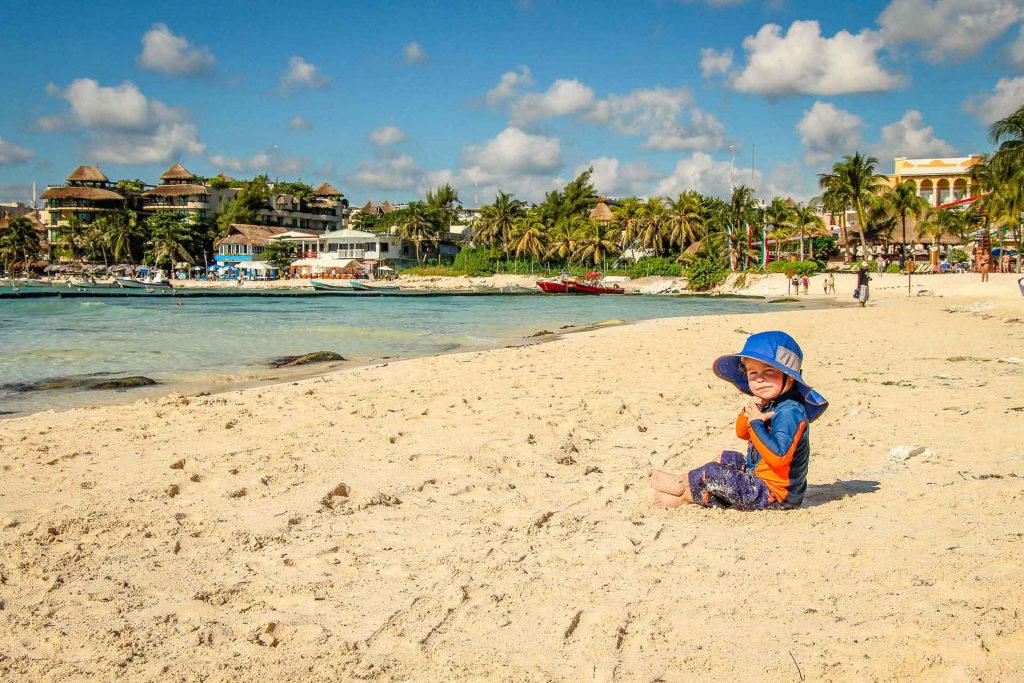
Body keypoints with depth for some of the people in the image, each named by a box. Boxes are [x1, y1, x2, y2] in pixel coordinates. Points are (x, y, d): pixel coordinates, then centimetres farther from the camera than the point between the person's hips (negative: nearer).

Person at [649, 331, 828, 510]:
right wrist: (748, 413, -6)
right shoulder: (770, 404, 6)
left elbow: (779, 457, -36)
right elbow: (742, 433, 17)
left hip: (775, 494, -10)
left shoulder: (790, 412, -25)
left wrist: (756, 422, -26)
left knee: (714, 474, -12)